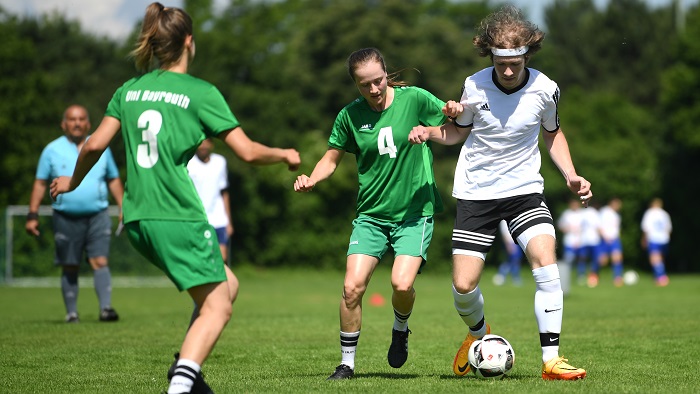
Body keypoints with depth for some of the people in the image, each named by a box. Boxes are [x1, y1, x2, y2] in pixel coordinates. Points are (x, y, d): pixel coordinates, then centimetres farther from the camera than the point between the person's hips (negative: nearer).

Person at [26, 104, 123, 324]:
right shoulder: (52, 150, 7)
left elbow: (114, 180, 20)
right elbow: (40, 183, 8)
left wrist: (123, 208, 13)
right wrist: (33, 215, 2)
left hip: (97, 216, 0)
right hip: (66, 218, 0)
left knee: (100, 262, -14)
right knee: (70, 268, 4)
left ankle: (106, 308, -18)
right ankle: (71, 313, 11)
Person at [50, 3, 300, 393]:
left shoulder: (129, 89, 12)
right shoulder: (201, 92, -4)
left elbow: (95, 144, 7)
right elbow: (247, 151, -4)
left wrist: (74, 180, 26)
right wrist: (285, 155, 15)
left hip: (137, 219, 7)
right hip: (179, 216, -7)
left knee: (228, 285, 19)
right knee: (217, 307, -5)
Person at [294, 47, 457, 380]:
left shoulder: (414, 99, -5)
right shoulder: (350, 115, 0)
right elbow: (331, 159, 11)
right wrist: (311, 180, -9)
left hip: (415, 213, -2)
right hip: (371, 214, 2)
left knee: (402, 283, -20)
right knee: (352, 286, -12)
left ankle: (400, 330, 14)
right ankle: (347, 362, 6)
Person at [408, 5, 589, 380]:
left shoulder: (545, 89, -9)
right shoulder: (474, 86, -10)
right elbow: (459, 131, 9)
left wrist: (571, 175, -1)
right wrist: (430, 132, -12)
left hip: (524, 189, 0)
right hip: (476, 193, 0)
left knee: (545, 260, -23)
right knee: (463, 286, -5)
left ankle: (551, 359, -18)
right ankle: (479, 333, 30)